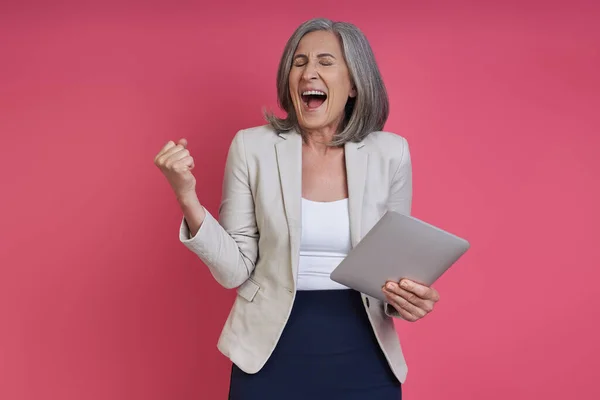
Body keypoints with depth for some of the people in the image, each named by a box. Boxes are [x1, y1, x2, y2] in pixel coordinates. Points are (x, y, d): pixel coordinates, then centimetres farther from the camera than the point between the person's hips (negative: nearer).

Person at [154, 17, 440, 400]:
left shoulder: (390, 153, -4)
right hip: (271, 358, 0)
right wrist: (188, 198, -18)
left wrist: (409, 298, -14)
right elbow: (235, 270, -5)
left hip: (364, 362, 1)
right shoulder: (252, 146, -6)